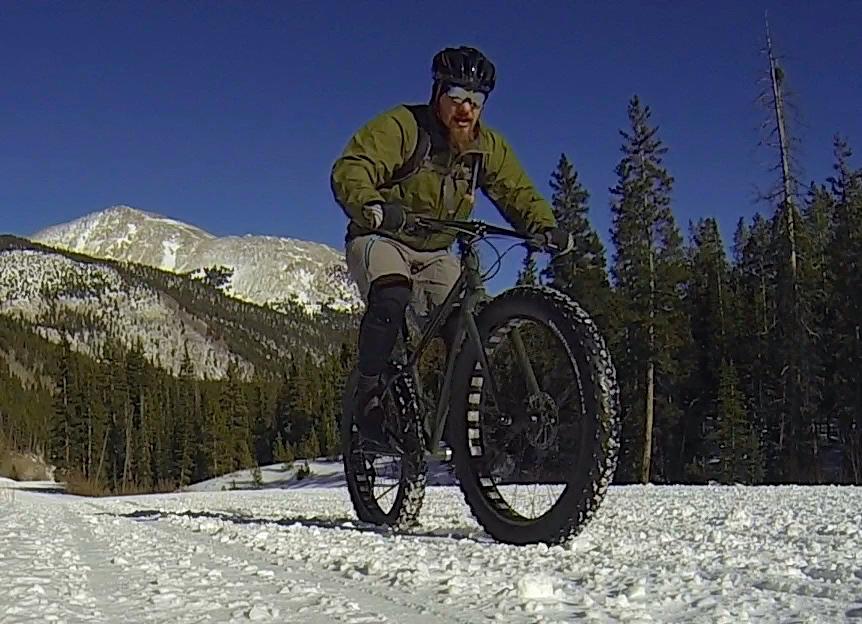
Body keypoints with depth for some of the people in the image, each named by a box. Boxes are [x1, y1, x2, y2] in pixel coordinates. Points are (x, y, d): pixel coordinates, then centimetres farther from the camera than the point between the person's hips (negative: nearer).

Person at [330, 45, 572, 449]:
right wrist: (373, 207, -50)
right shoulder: (400, 126, -18)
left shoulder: (488, 147, -1)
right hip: (379, 239, -5)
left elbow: (517, 191, -1)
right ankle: (368, 397, -21)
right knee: (390, 301, -34)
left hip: (434, 253, 5)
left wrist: (544, 227, -22)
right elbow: (350, 171, -28)